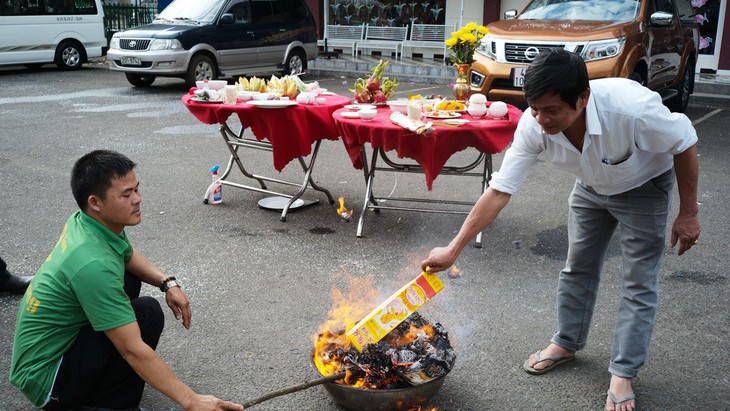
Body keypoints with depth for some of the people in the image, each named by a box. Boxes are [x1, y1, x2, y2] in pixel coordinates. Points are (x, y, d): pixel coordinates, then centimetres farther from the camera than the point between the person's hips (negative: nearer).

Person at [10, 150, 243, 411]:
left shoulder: (84, 221, -5)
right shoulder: (92, 263, -32)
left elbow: (128, 256, 17)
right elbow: (133, 349, -31)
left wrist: (167, 283, 0)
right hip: (45, 380, -9)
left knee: (129, 279, 15)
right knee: (147, 313, -20)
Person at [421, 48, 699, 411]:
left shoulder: (632, 107, -42)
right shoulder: (533, 126, -31)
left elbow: (685, 144, -22)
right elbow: (499, 191, -26)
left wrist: (688, 213, -16)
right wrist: (453, 249, -27)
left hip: (643, 188, -3)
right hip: (591, 187, 4)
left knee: (639, 282, -1)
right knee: (578, 268, 14)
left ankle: (623, 374, 13)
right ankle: (567, 343, 35)